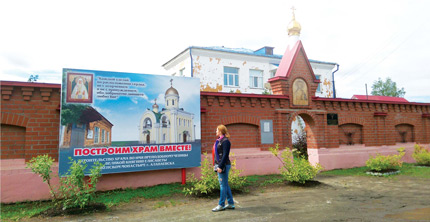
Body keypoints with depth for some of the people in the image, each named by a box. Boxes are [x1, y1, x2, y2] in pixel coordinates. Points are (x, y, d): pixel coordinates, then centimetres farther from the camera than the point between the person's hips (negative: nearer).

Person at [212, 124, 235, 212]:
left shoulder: (225, 141, -14)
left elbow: (225, 155, -18)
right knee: (225, 185, 14)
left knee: (223, 185, -2)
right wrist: (217, 165, 19)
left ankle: (221, 205, 6)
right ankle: (230, 204, 22)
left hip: (224, 165, -10)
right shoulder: (219, 140, 14)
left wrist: (221, 166, -21)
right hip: (219, 165, 10)